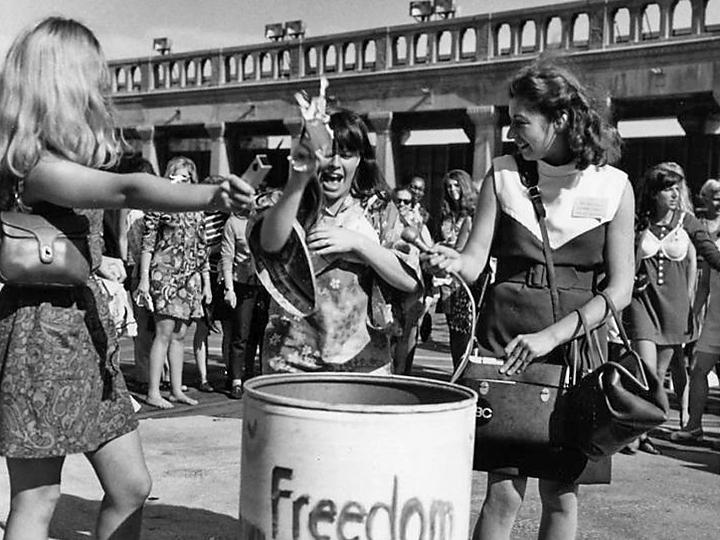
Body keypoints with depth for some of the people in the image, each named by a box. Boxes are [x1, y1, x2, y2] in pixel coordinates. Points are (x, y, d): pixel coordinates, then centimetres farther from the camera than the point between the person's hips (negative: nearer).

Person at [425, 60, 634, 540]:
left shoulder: (613, 186, -1)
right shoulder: (503, 175, 3)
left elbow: (619, 289, -5)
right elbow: (475, 259, -1)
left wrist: (551, 336, -17)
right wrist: (450, 261, -25)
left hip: (576, 346, 0)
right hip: (504, 340, 0)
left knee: (561, 494, 7)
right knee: (503, 492, -1)